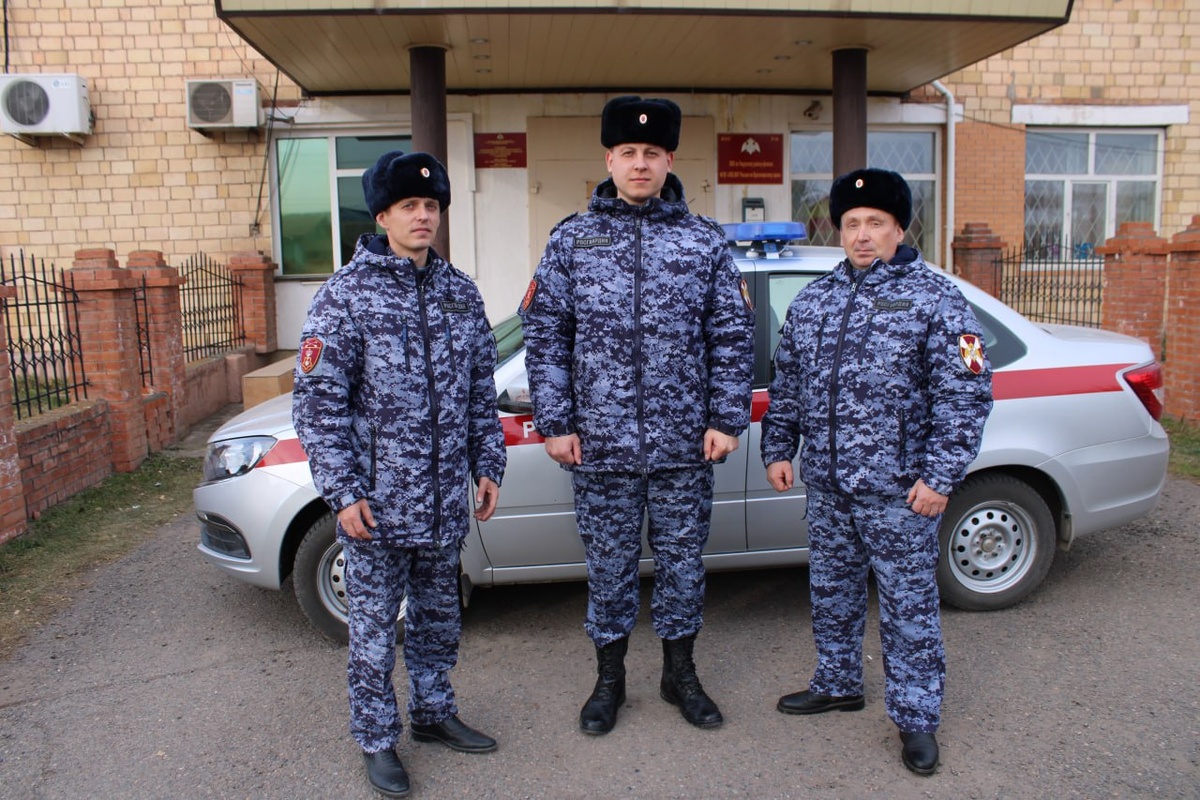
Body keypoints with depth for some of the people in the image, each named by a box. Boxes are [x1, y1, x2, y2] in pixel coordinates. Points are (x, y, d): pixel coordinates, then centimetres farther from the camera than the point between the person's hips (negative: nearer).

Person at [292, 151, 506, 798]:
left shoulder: (459, 292, 7)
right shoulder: (346, 294, -8)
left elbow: (481, 389, 12)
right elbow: (318, 401, -10)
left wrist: (487, 466, 9)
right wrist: (343, 492, -14)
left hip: (445, 499, 5)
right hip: (376, 501, -4)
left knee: (438, 616, 19)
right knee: (374, 625, 9)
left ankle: (433, 713, 39)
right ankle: (377, 739, 27)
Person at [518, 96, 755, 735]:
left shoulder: (706, 241, 4)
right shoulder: (571, 240, 3)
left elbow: (732, 337, 5)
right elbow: (544, 335, 2)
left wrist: (727, 419, -1)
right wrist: (554, 423, -4)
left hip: (685, 444, 1)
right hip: (601, 443, 0)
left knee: (682, 560, 12)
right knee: (609, 564, 11)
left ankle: (680, 673, 33)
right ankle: (609, 678, 31)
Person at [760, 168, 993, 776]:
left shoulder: (935, 299, -6)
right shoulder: (811, 300, 9)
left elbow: (965, 395, -10)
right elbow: (786, 383, 16)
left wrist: (940, 475, -14)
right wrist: (779, 449, 10)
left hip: (898, 491, -5)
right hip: (826, 487, 6)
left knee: (908, 605, 5)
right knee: (831, 592, 18)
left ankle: (916, 716, 21)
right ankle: (838, 684, 38)